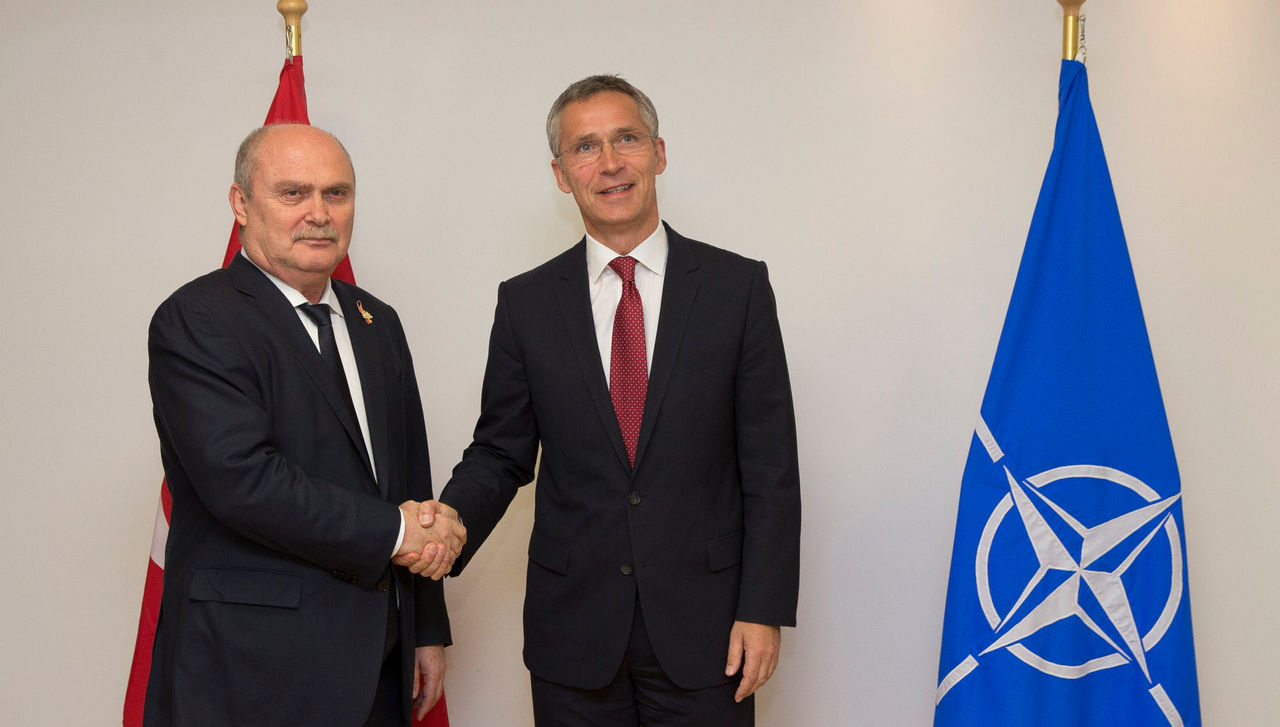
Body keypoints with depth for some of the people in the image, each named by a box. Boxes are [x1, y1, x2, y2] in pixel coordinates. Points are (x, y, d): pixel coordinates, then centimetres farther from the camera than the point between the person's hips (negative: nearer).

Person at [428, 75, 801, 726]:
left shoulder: (738, 286, -1)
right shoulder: (526, 302, 3)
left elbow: (770, 464, -2)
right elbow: (501, 451, 7)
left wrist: (763, 609, -7)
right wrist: (452, 517, -14)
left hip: (702, 627, -1)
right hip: (572, 629, 1)